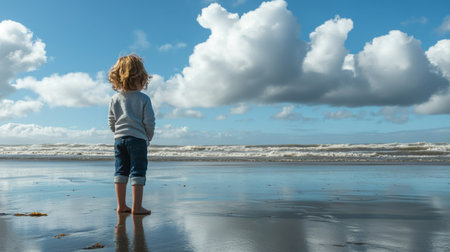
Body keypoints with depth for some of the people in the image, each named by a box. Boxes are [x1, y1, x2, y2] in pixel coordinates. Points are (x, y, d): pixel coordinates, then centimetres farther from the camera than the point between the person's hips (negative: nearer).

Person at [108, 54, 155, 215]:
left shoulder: (115, 99, 7)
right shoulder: (143, 99, -6)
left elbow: (111, 122, 8)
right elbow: (149, 121, -7)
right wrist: (149, 138, 8)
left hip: (119, 139, 5)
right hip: (138, 139, -5)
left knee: (121, 171, 11)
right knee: (138, 172, -1)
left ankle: (121, 205, 16)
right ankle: (136, 207, -2)